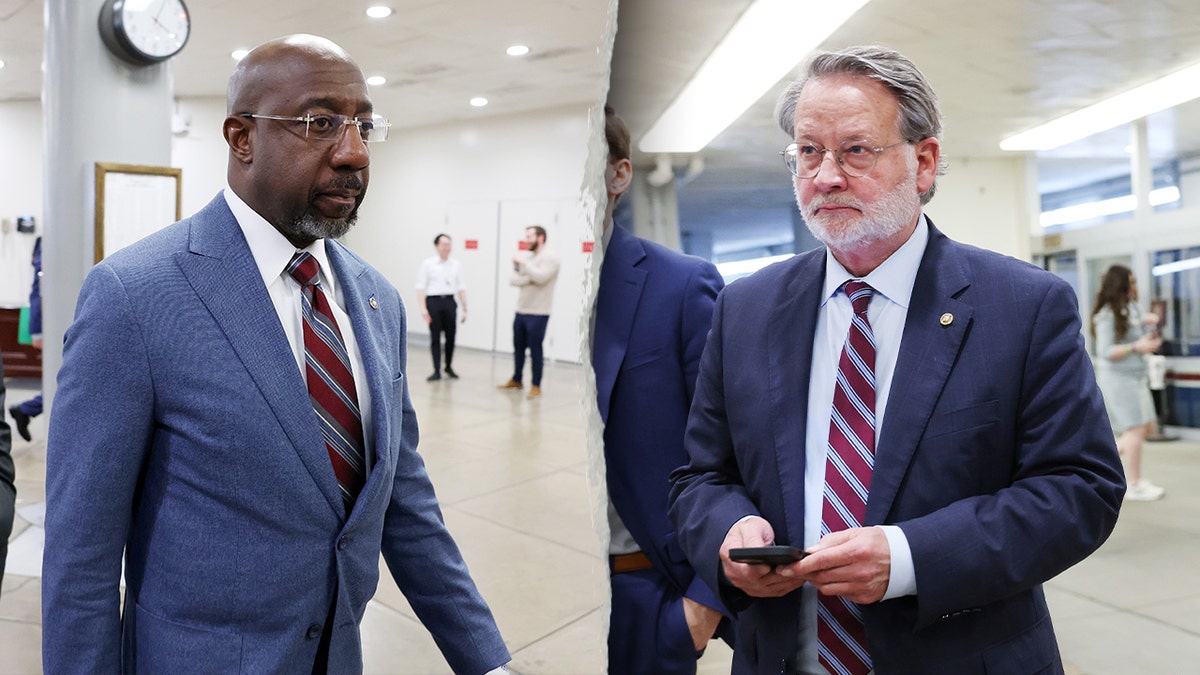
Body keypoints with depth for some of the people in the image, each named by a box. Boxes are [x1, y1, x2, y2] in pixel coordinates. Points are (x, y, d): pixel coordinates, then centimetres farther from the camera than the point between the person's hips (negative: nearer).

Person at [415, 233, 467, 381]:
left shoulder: (456, 265, 9)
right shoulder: (428, 263, 0)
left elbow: (461, 288, 11)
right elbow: (421, 287, -3)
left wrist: (464, 308, 8)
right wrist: (423, 308, -11)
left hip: (449, 302, 3)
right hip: (433, 301, -2)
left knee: (450, 336, 5)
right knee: (435, 337, 1)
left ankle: (448, 367, 25)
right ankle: (437, 371, 7)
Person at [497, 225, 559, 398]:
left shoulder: (549, 257, -8)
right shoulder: (527, 257, 13)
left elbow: (540, 277, -25)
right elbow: (513, 279, 4)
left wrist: (524, 263, -17)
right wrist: (529, 279, -13)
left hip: (538, 314, -7)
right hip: (521, 311, 7)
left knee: (535, 349, -3)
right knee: (518, 347, 15)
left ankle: (536, 386, 6)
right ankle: (516, 380, 29)